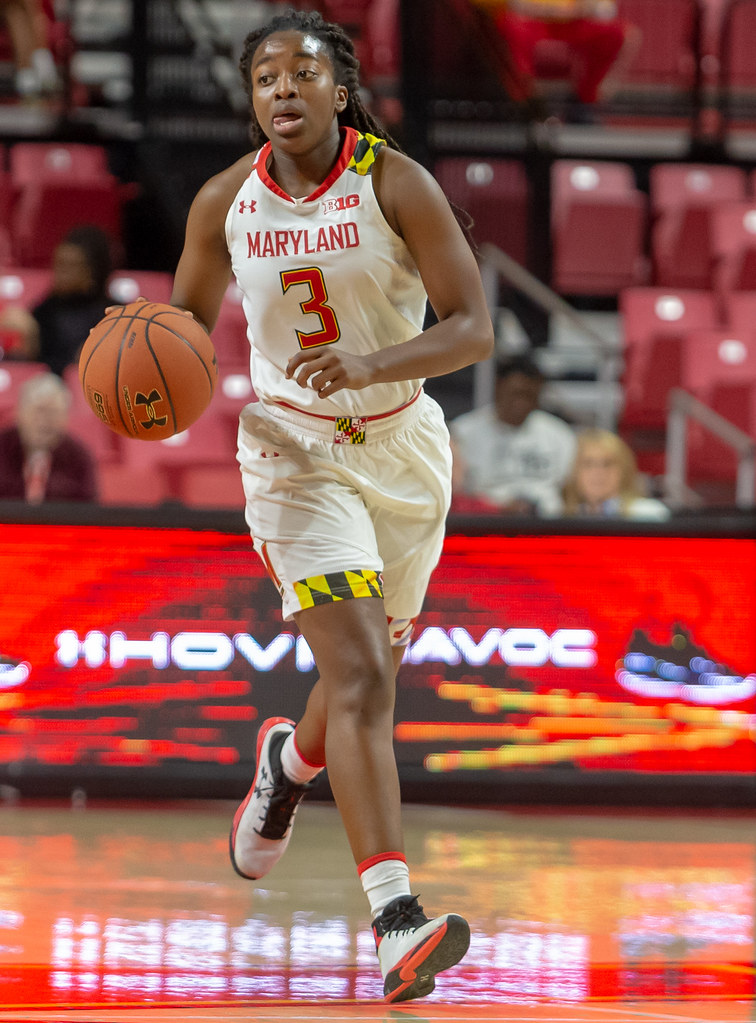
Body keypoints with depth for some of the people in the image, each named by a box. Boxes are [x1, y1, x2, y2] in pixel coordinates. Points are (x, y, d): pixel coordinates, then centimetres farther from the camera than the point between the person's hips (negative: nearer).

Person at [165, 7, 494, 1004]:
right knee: (358, 673, -18)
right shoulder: (226, 201, -6)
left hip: (401, 447, 1)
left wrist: (370, 363, -33)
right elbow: (190, 313, 12)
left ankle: (291, 761, 55)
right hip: (294, 449, -1)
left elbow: (474, 328, -17)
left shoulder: (396, 184, -13)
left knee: (370, 677, 17)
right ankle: (396, 922, -26)